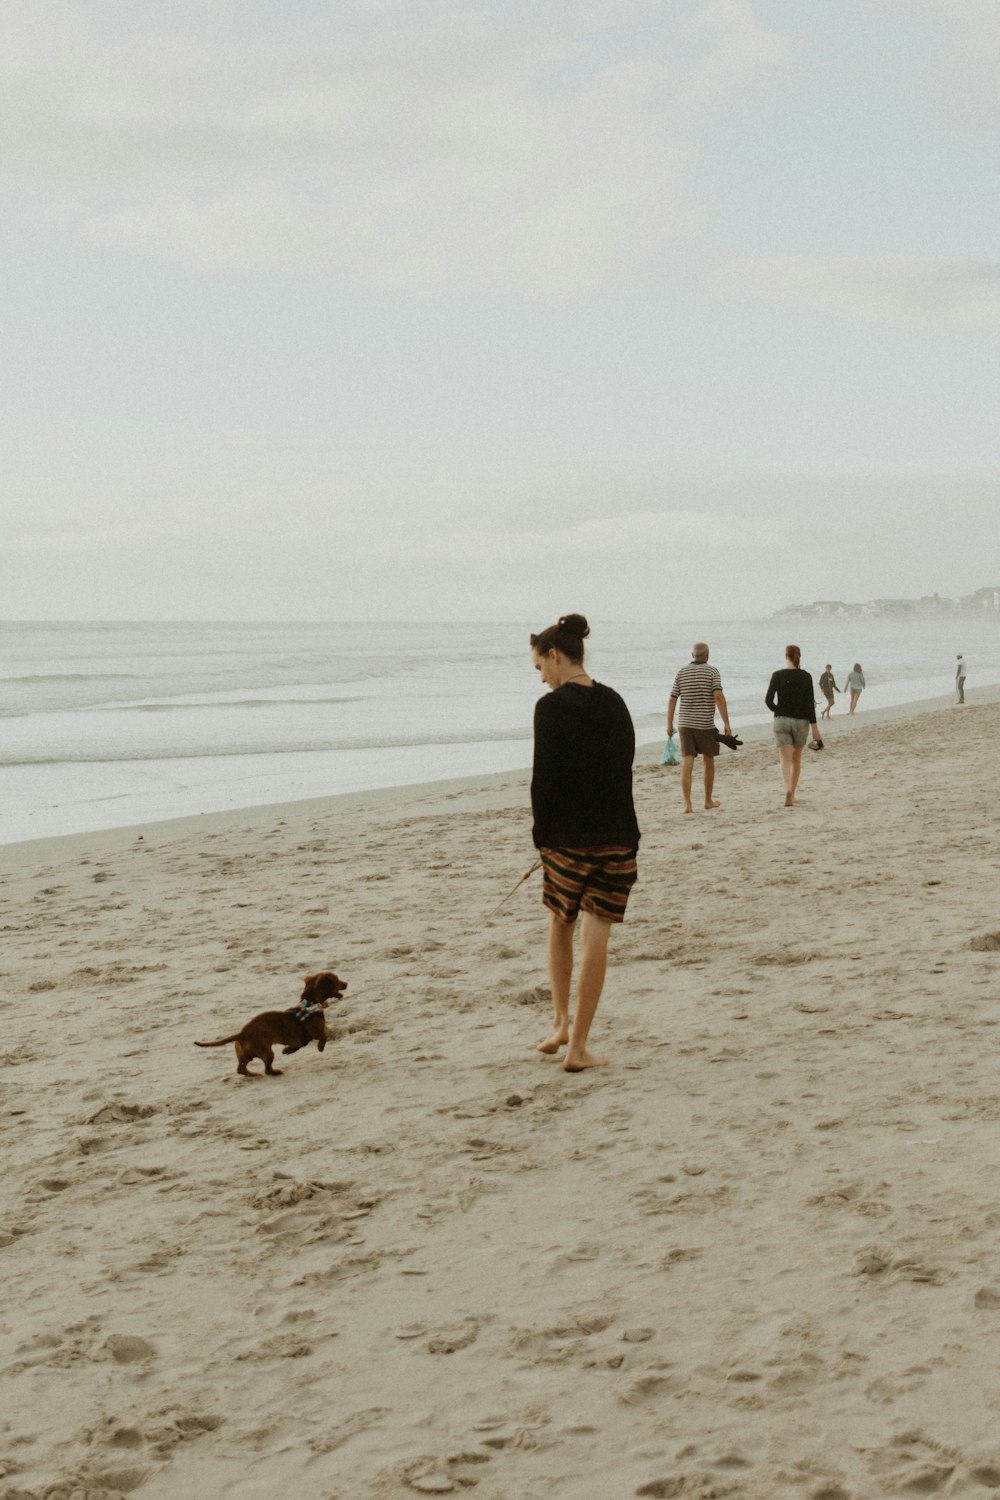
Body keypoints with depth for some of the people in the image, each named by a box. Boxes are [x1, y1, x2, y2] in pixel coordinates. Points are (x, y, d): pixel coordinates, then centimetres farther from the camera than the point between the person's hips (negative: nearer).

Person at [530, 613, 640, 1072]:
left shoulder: (552, 706, -10)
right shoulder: (614, 703, 7)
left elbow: (544, 776, -11)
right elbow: (624, 767, 9)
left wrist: (541, 832, 1)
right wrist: (620, 831, 13)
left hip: (569, 837, -3)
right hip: (618, 836, 3)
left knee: (561, 925, 20)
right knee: (596, 939, 2)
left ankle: (561, 1022, 20)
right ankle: (578, 1046, 5)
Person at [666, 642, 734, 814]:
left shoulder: (682, 672, 6)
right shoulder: (712, 671, -4)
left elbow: (672, 699, 5)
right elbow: (719, 696, -15)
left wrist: (669, 724, 13)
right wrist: (726, 723, -14)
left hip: (685, 724, 2)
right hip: (706, 724, -2)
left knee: (687, 764, -3)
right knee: (708, 761, 16)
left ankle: (687, 803, -14)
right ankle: (708, 800, 27)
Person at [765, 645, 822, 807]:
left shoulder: (777, 675, -4)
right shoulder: (806, 676, -4)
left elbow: (768, 700, -7)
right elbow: (810, 703, -7)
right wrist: (814, 727, -5)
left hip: (781, 721, -1)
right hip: (801, 721, 1)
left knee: (785, 760, -6)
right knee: (796, 758, 19)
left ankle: (788, 790, -32)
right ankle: (792, 794, 25)